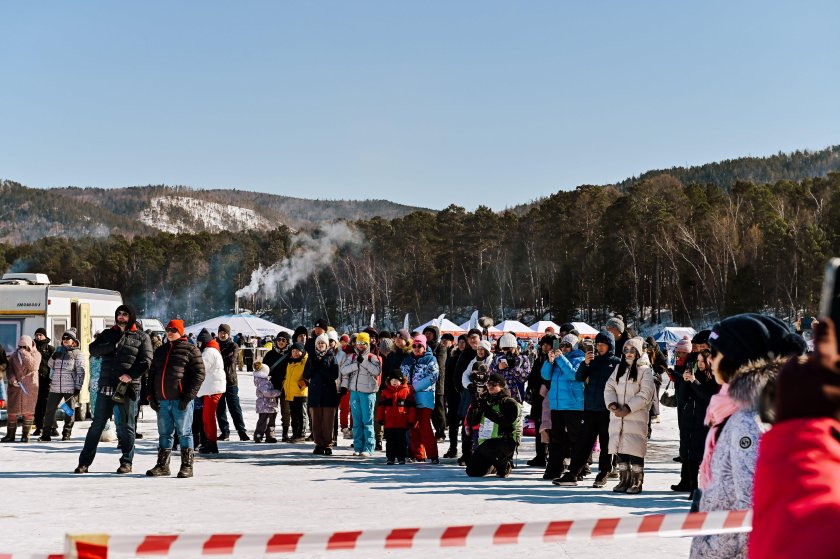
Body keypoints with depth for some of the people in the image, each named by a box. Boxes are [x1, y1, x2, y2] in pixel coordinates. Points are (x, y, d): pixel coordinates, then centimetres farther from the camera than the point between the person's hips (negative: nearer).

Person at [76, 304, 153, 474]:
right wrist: (114, 345, -12)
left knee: (126, 426, 4)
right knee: (97, 424, 4)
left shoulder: (142, 337, 5)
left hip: (128, 387, -2)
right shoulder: (108, 334, 15)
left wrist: (131, 374, -19)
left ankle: (126, 462, 14)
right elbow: (93, 349, 0)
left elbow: (146, 360, -5)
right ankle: (84, 462, 7)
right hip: (106, 385, 2)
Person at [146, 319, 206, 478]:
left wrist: (188, 396, -14)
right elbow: (153, 374, 21)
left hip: (181, 400, -6)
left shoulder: (190, 350, -1)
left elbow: (199, 374, -7)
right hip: (162, 400, 6)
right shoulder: (160, 351, 18)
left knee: (184, 433, -1)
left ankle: (187, 466, 4)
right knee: (164, 433, 11)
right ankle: (162, 465, 18)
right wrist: (152, 397, 10)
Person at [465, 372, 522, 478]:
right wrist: (475, 407, -9)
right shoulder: (486, 401, 13)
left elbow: (506, 422, -23)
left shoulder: (509, 403, -5)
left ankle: (504, 464, -8)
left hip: (505, 442, -6)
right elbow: (471, 422, 9)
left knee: (486, 448, -38)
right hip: (485, 442, 7)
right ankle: (494, 465, 27)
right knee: (472, 472, -3)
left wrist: (488, 411, -23)